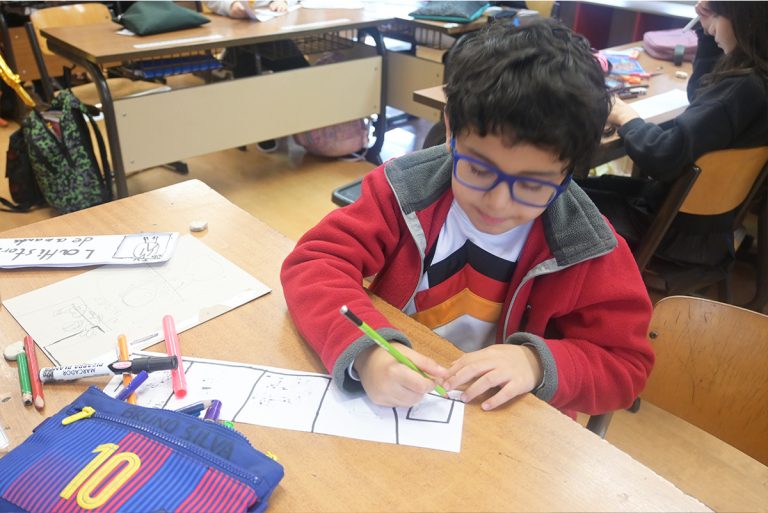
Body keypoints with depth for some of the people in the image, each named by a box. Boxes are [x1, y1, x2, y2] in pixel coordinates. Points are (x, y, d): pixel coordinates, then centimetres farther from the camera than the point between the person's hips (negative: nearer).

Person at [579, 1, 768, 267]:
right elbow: (701, 93, 18)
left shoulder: (744, 89, -29)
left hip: (685, 231, -9)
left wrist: (625, 117, -16)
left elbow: (662, 157, -36)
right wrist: (707, 29, 5)